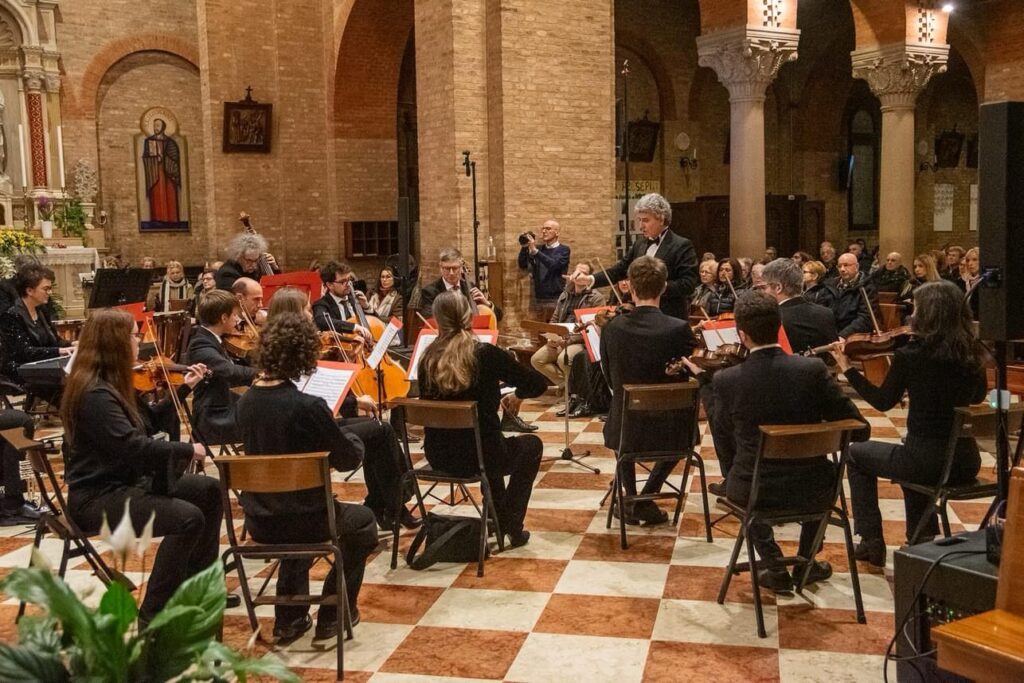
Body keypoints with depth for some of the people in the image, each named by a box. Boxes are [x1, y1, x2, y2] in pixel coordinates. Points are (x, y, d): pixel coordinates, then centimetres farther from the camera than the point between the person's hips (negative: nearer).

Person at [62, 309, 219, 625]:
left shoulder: (110, 383, 9)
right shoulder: (95, 393, -23)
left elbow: (150, 423, 19)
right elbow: (133, 446, -30)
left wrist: (183, 388, 13)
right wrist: (186, 450, -19)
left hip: (123, 481, 11)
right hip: (96, 497, -11)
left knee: (208, 489, 8)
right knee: (187, 518, -26)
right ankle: (153, 615, -13)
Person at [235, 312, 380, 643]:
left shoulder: (245, 402, -4)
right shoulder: (309, 406, -23)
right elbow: (348, 459, -12)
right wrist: (352, 438, 9)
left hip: (258, 521, 6)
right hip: (305, 518, -5)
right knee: (363, 522, 25)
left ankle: (289, 618, 35)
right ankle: (333, 615, 26)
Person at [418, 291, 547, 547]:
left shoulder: (428, 359, -4)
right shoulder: (486, 354, -16)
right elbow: (539, 383, -10)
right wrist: (518, 394, 13)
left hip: (439, 456, 5)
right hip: (478, 456, -4)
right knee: (531, 444, 26)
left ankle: (498, 518, 44)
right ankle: (512, 525, 22)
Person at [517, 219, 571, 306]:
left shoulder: (564, 250, -1)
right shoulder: (538, 248, 13)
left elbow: (554, 265, -19)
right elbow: (523, 265, 6)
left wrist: (534, 250, -24)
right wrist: (525, 247, -8)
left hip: (556, 298, -5)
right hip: (539, 298, 5)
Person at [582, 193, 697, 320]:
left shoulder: (682, 246, -9)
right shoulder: (639, 244, 13)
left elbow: (688, 284, -16)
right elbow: (619, 270, 14)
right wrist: (591, 279, 0)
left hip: (670, 319, -6)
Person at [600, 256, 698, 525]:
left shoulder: (612, 327, -12)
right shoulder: (680, 329, -18)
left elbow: (610, 379, 3)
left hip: (625, 430, 2)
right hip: (668, 430, -1)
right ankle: (646, 500, 20)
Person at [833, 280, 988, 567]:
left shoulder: (909, 354, -15)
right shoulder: (974, 353, -1)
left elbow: (883, 401, -2)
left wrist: (847, 369, 6)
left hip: (925, 461, -6)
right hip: (966, 463, 6)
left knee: (857, 454, 22)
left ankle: (871, 541, 21)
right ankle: (922, 537, 39)